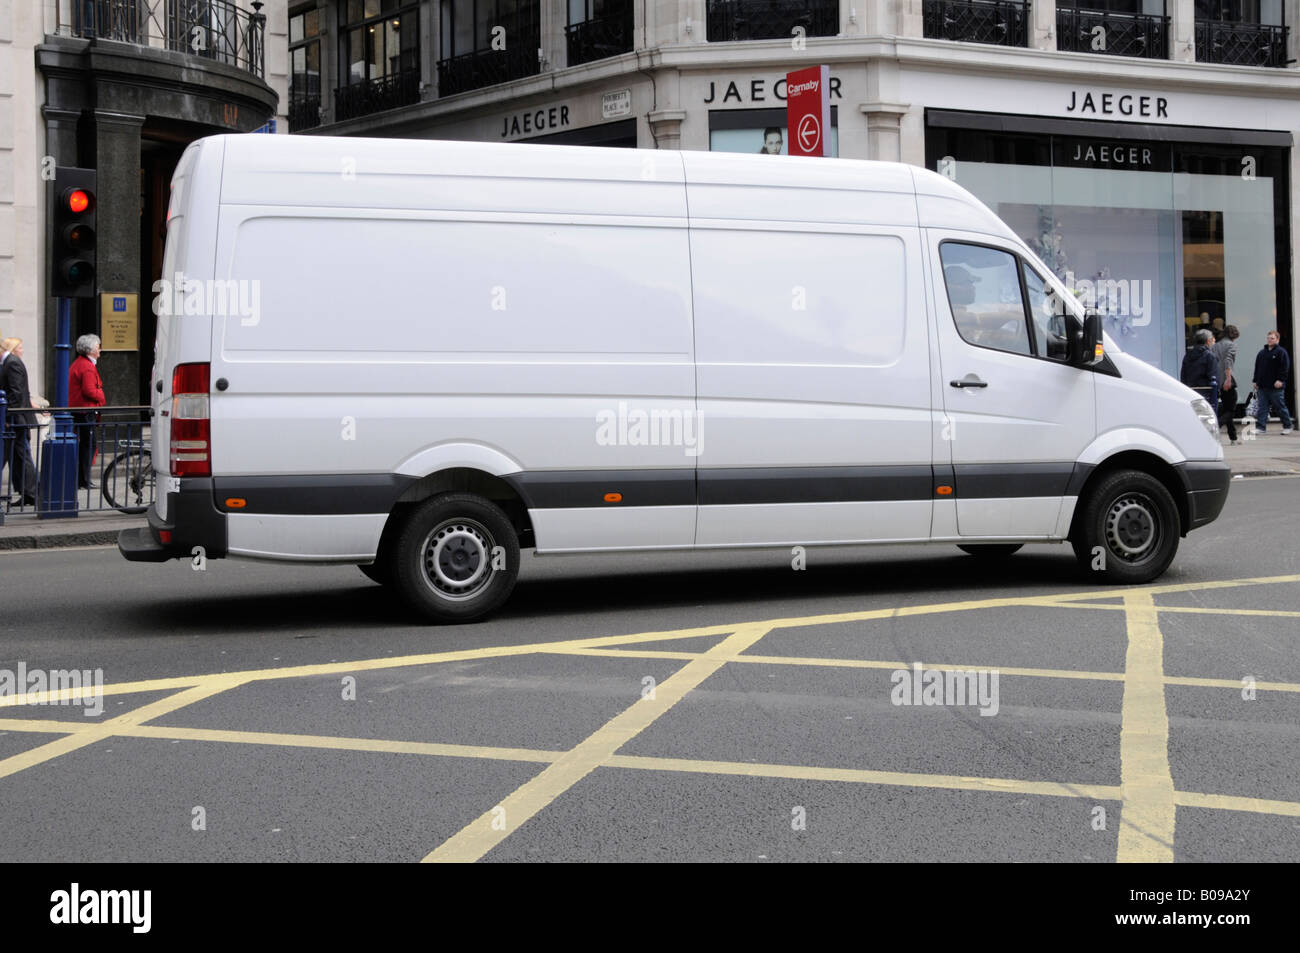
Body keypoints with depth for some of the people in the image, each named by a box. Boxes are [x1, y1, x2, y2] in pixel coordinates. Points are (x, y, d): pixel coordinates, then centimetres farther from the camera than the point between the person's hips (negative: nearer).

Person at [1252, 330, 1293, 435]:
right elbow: (1257, 368, 20)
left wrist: (1280, 380, -18)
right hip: (1262, 387, 6)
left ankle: (1287, 426, 16)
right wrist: (1256, 381, 13)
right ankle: (1260, 427, -2)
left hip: (1276, 387, -6)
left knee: (1281, 407, 3)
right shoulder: (1262, 353, 16)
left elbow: (1285, 367, -10)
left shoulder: (1281, 352, -4)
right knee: (1262, 407, 0)